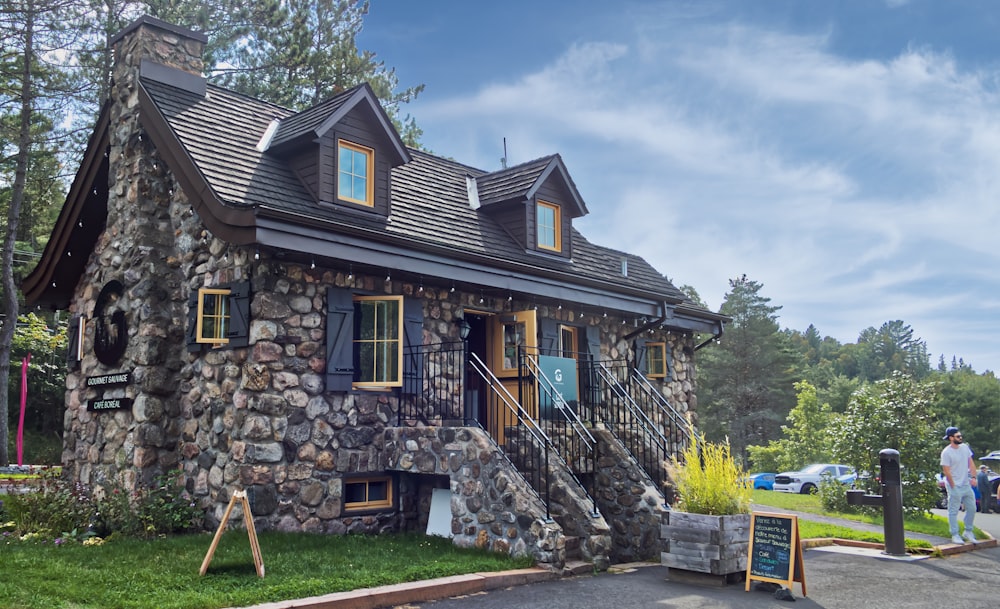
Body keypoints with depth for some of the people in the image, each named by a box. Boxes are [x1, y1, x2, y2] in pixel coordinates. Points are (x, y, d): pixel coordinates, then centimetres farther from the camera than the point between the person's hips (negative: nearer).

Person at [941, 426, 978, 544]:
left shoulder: (965, 447, 4)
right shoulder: (946, 452, -16)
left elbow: (971, 463, 10)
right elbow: (946, 471, -15)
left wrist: (973, 477, -2)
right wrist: (953, 487, -14)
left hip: (967, 485, 7)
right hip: (955, 486, -7)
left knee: (972, 509, 12)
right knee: (953, 511, 0)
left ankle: (968, 532, 27)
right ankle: (955, 535, 8)